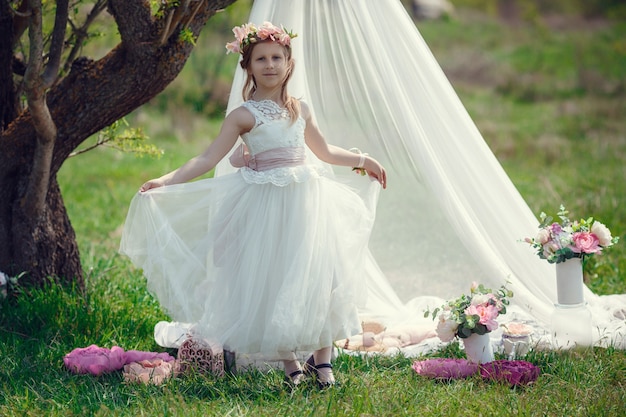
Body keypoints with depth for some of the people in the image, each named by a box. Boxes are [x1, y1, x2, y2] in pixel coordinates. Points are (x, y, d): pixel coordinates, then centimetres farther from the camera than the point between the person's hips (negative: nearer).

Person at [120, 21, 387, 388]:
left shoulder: (300, 110, 10)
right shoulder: (244, 116, -4)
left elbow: (323, 150, 27)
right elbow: (208, 159, -9)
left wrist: (361, 160, 35)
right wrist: (166, 182, -19)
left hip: (307, 203, 4)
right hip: (266, 206, -4)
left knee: (320, 278, 0)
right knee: (272, 282, -2)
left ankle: (323, 360, 10)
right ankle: (290, 363, 10)